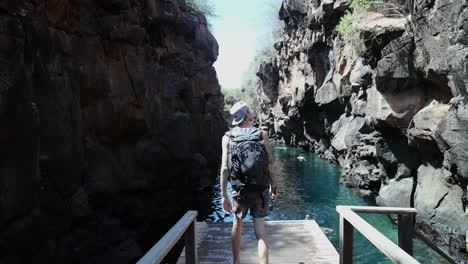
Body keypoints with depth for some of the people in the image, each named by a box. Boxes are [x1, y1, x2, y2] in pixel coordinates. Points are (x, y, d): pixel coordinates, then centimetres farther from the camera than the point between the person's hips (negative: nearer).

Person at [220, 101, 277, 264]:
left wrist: (224, 196, -5)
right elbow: (270, 165, -4)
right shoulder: (261, 135, -4)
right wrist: (272, 188, 8)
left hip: (239, 190, 1)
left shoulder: (228, 137, -5)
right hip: (260, 190, -1)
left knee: (237, 225, 23)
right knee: (260, 231, 3)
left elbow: (224, 168, -9)